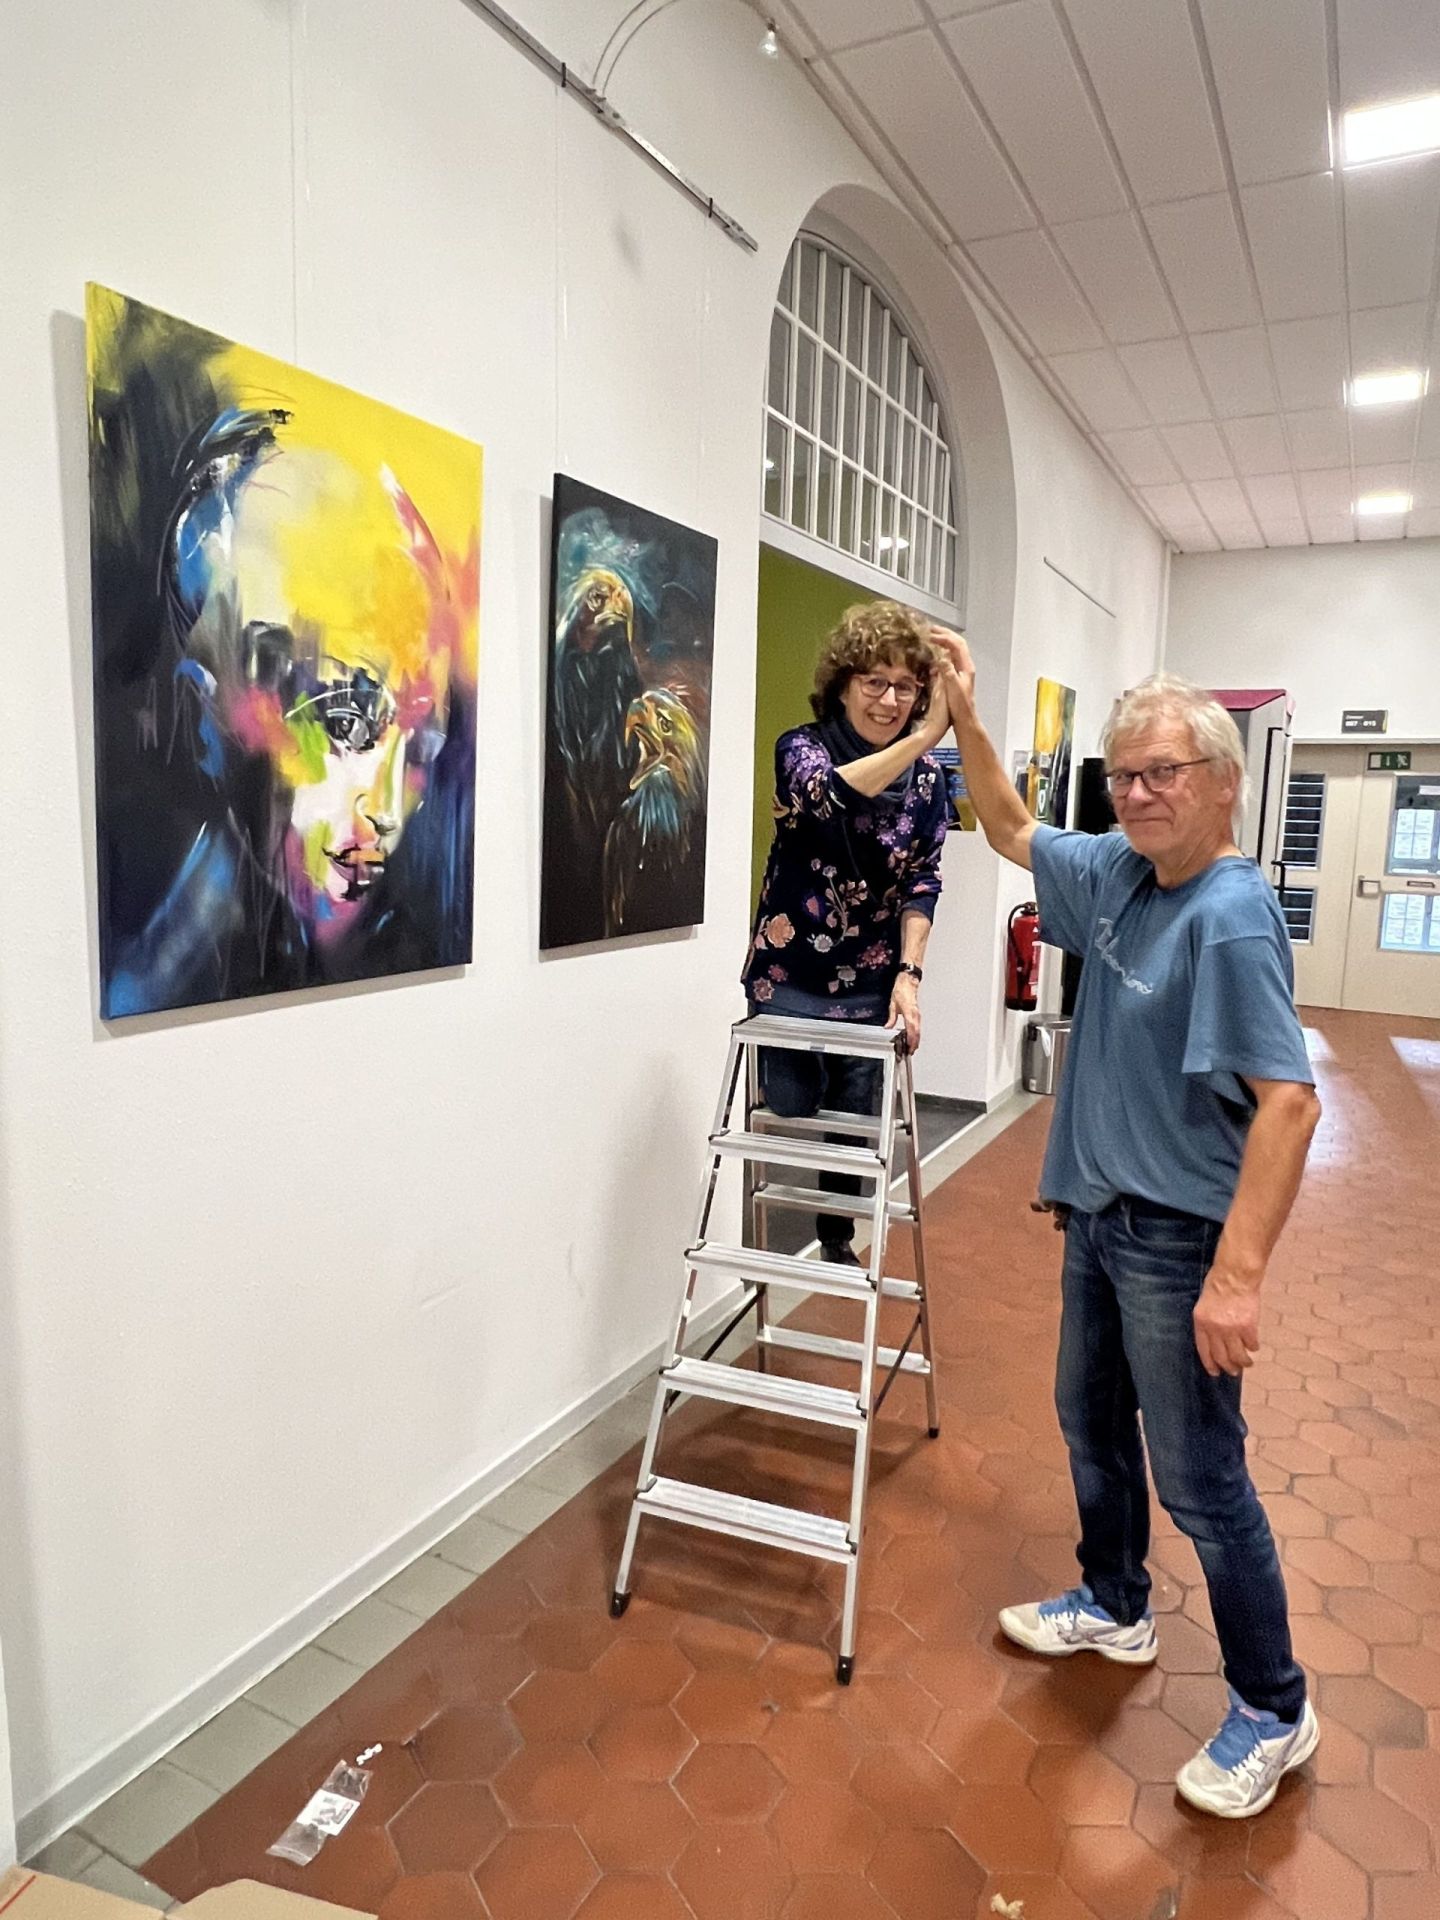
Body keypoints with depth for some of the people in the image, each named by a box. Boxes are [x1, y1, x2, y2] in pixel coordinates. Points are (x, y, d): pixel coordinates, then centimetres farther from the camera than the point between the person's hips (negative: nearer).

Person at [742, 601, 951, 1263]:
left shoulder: (927, 779, 3)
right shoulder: (801, 748, -7)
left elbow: (923, 882, 1)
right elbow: (833, 793, -30)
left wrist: (909, 972, -11)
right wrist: (927, 735, -40)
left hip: (871, 984, 3)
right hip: (791, 974, -3)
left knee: (854, 1118, 13)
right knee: (791, 1112, 2)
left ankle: (837, 1239, 35)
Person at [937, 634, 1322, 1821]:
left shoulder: (1231, 916, -22)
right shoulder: (1118, 871, 2)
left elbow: (1288, 1102, -27)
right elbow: (1014, 833, 18)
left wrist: (1237, 1276, -31)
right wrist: (966, 721, 8)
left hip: (1180, 1237, -8)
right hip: (1099, 1212, 8)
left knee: (1200, 1477, 4)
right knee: (1092, 1424, 22)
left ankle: (1273, 1710, 26)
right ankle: (1115, 1609, 45)